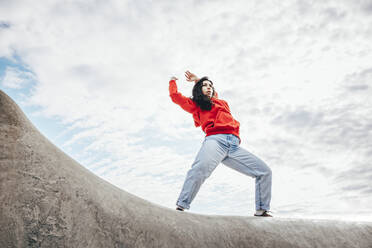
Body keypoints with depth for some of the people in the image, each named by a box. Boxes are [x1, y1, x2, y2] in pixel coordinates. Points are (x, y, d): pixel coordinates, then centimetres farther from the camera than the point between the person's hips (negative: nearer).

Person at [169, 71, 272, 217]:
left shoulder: (221, 102, 35)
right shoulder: (196, 105, 20)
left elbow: (212, 94, 55)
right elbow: (175, 96, 15)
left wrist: (197, 79, 54)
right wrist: (173, 81, 35)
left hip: (234, 146, 6)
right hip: (215, 140, -5)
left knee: (265, 172, 0)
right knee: (201, 167, -38)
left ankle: (262, 210, 9)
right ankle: (181, 206, -38)